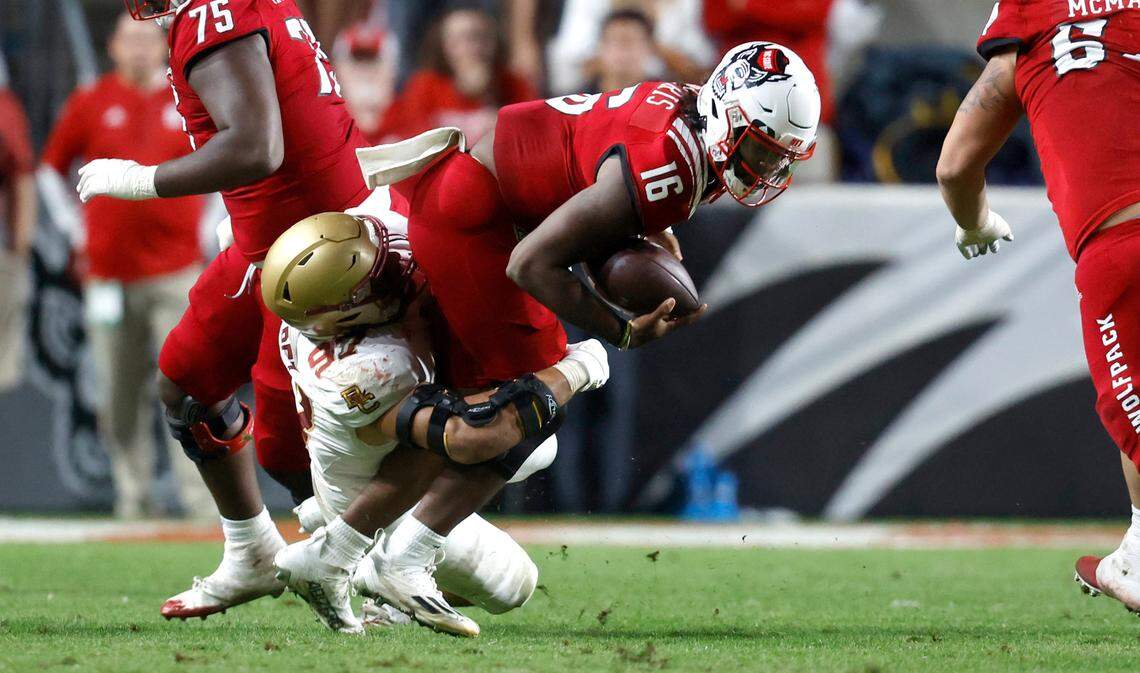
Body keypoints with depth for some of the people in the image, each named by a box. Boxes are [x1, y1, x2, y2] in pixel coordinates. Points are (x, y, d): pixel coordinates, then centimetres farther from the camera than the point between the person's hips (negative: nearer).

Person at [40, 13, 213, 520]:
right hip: (109, 274, 1)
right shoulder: (90, 105, 5)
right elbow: (51, 168, 14)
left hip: (177, 272, -1)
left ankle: (200, 494, -10)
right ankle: (133, 494, 9)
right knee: (119, 396, 2)